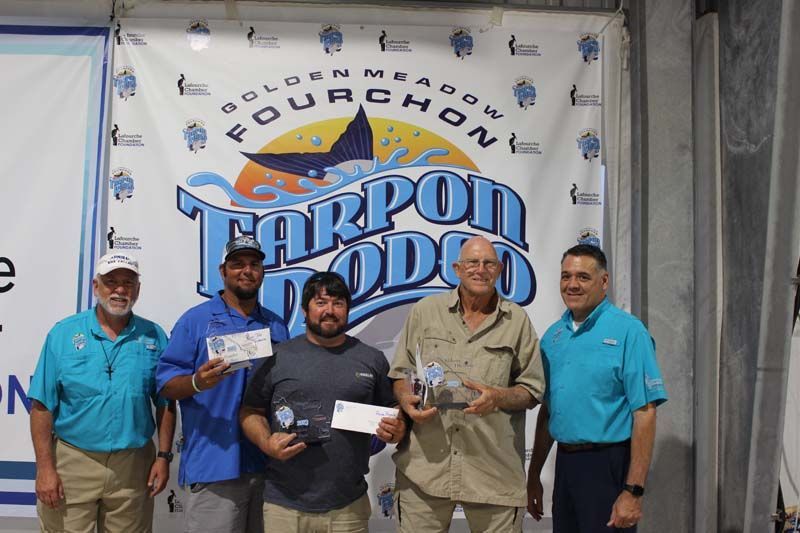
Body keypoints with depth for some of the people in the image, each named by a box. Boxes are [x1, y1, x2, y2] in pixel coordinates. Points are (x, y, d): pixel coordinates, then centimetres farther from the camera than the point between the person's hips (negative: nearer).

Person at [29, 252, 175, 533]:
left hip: (133, 466, 2)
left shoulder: (153, 337, 3)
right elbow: (42, 406, -4)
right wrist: (45, 467, -9)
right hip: (72, 460, -1)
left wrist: (163, 456, 0)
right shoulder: (64, 333, -2)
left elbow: (165, 403, 6)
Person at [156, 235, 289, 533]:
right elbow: (166, 384, -7)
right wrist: (196, 383, -26)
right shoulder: (195, 320, -1)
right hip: (214, 466, -5)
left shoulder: (277, 326, 13)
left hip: (269, 464, 5)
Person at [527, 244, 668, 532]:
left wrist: (633, 492, -19)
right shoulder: (552, 336, 9)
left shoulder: (628, 331, -10)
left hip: (609, 465, -6)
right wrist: (534, 476, 14)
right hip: (565, 463, 6)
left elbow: (644, 413, -14)